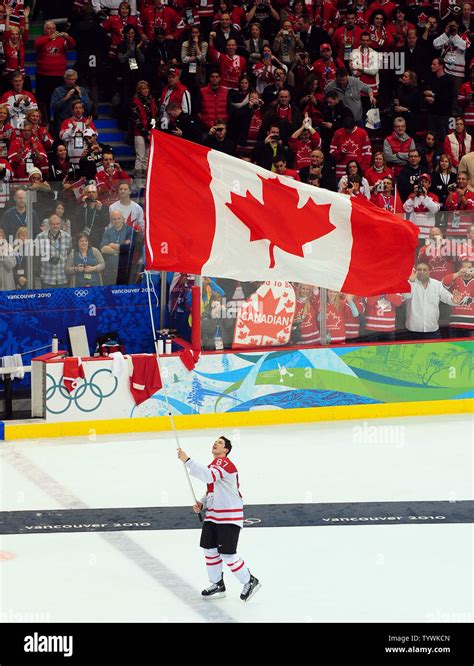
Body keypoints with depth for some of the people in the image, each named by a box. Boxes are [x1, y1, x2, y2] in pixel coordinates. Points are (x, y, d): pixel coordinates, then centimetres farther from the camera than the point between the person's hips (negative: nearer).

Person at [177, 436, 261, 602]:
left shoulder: (224, 463, -16)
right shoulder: (214, 465, 17)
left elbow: (209, 476, -35)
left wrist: (187, 460, -36)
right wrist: (201, 504, 7)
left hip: (230, 516, -10)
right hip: (213, 515, 10)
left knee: (227, 554, -8)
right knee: (209, 549, 9)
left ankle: (250, 582, 9)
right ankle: (218, 585, 23)